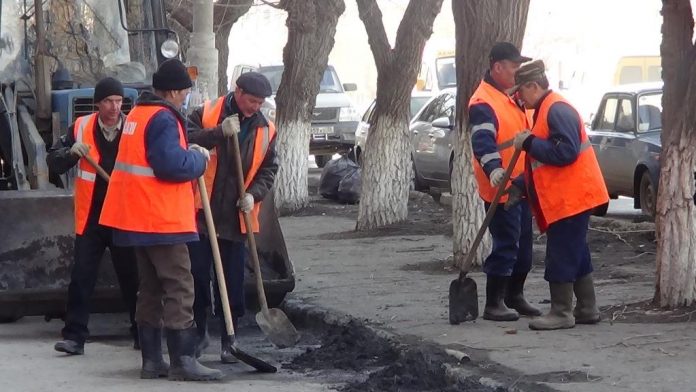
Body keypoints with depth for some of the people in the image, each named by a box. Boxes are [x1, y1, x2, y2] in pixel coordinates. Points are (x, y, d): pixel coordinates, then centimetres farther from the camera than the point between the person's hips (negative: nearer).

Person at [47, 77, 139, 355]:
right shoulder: (81, 127, 0)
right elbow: (54, 163, 3)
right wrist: (71, 152, -18)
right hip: (90, 218, 1)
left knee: (133, 279, 7)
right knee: (81, 278, -3)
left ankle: (142, 333, 19)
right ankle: (75, 335, 0)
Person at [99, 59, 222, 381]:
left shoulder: (137, 114, 15)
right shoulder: (163, 119, -16)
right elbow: (172, 165, -25)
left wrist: (186, 152, 11)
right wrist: (198, 158, -7)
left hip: (138, 217, 10)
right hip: (162, 220, -10)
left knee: (150, 288, 13)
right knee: (179, 288, -8)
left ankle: (151, 359, 14)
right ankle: (183, 360, -11)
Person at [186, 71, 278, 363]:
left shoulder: (265, 130, 5)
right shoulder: (206, 114, -5)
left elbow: (268, 169, 10)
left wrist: (254, 194, -7)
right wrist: (220, 132, -26)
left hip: (236, 218, 2)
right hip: (201, 211, -2)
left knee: (232, 283, 4)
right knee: (197, 274, 3)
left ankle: (228, 341, 14)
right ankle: (200, 333, 22)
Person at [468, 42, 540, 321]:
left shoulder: (510, 97, 15)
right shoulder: (484, 103, -16)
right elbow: (483, 141, -30)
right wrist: (493, 169, -44)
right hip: (500, 188, -10)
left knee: (523, 243, 15)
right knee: (506, 245, -8)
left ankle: (515, 296, 26)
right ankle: (494, 304, -2)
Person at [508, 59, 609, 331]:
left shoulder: (558, 110, -16)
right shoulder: (545, 111, 18)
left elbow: (566, 152, -27)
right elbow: (542, 163, 23)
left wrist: (529, 142, -20)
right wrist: (520, 186, 13)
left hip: (570, 198, -11)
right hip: (566, 198, 11)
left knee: (561, 256, -7)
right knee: (576, 255, 14)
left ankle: (561, 313, -3)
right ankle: (587, 309, 20)